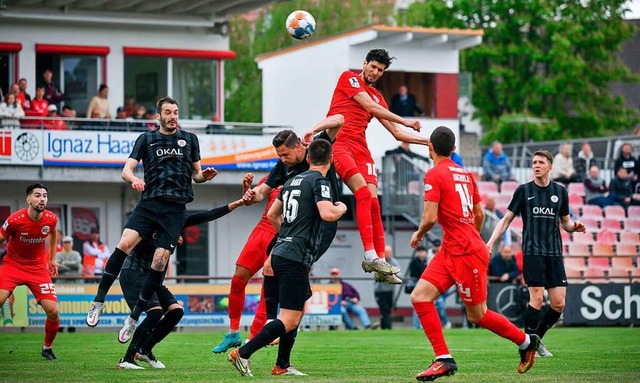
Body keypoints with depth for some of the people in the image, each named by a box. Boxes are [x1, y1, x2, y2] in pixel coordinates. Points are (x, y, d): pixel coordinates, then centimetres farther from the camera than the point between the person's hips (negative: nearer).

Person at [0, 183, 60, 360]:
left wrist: (53, 259, 18)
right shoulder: (15, 220, -21)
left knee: (53, 311, -9)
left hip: (38, 267, 3)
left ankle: (47, 348, 16)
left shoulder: (51, 219, -10)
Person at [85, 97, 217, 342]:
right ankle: (99, 301, -17)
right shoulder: (146, 139, 13)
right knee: (125, 242, -24)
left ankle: (134, 318, 0)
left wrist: (205, 175, -1)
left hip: (175, 209, 1)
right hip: (149, 203, -1)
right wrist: (134, 179, -17)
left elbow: (196, 174, 22)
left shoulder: (189, 139, 17)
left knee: (159, 262, -10)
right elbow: (127, 169, 6)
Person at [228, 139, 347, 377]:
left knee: (300, 308, 21)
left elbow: (272, 215, 25)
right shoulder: (320, 182, -8)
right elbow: (327, 214, -23)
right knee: (289, 320, -9)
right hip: (296, 259, -9)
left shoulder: (293, 181, 16)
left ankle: (282, 365, 22)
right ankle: (242, 354, -16)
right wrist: (342, 208, -2)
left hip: (280, 253, 9)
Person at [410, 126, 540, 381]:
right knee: (419, 296, 0)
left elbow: (430, 218, -19)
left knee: (477, 315, 4)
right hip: (449, 252, 9)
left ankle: (526, 341, 21)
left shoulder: (434, 175, -12)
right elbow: (479, 214, 18)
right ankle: (444, 359, -3)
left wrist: (418, 235, 2)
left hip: (466, 254, -9)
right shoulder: (464, 174, 12)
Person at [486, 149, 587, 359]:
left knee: (559, 304, -2)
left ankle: (536, 339, 18)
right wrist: (491, 242, -6)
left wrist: (575, 227, -4)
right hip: (532, 252, -3)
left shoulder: (560, 191, 11)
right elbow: (506, 219, 5)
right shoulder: (524, 190, 3)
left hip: (554, 254, 4)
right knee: (537, 299, -13)